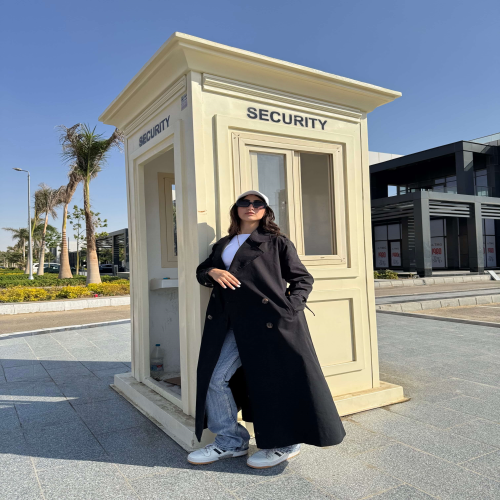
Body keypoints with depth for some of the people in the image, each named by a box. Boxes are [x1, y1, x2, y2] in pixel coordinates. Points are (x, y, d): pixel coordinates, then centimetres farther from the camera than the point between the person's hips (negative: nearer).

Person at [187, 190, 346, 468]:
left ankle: (285, 443, 22)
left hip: (271, 320, -5)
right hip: (236, 326, 5)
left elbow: (304, 279, 5)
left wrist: (289, 308, -11)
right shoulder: (223, 245, 21)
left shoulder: (277, 242, 6)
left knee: (277, 378, 0)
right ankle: (231, 441, 20)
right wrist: (212, 272, 0)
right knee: (215, 378, 2)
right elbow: (201, 270, 24)